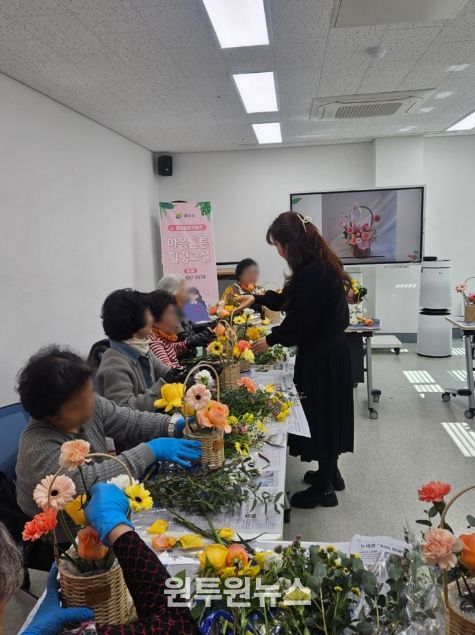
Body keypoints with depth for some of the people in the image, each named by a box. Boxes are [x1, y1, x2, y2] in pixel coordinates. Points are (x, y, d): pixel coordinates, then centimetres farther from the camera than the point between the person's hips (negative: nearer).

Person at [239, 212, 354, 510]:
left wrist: (270, 340, -8)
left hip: (322, 356, -10)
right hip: (328, 351, 10)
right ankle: (330, 473, 37)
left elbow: (300, 320, -21)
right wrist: (256, 299, 21)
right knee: (326, 413, 20)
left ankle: (324, 488, 19)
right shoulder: (319, 265, 8)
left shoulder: (314, 273, -24)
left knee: (319, 415, 3)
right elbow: (290, 299, 20)